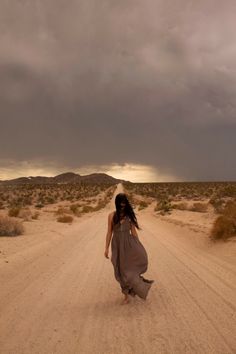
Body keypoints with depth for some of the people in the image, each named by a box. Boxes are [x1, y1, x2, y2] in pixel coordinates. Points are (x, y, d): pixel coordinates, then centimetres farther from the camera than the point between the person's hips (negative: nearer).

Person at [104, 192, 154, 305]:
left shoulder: (129, 215, 1)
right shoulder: (112, 215, -2)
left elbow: (134, 231, 5)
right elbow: (109, 232, 2)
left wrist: (139, 246, 3)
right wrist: (106, 248, 0)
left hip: (128, 243, 1)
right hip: (117, 244, 0)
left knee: (140, 256, -25)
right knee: (122, 271, 5)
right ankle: (126, 296, 21)